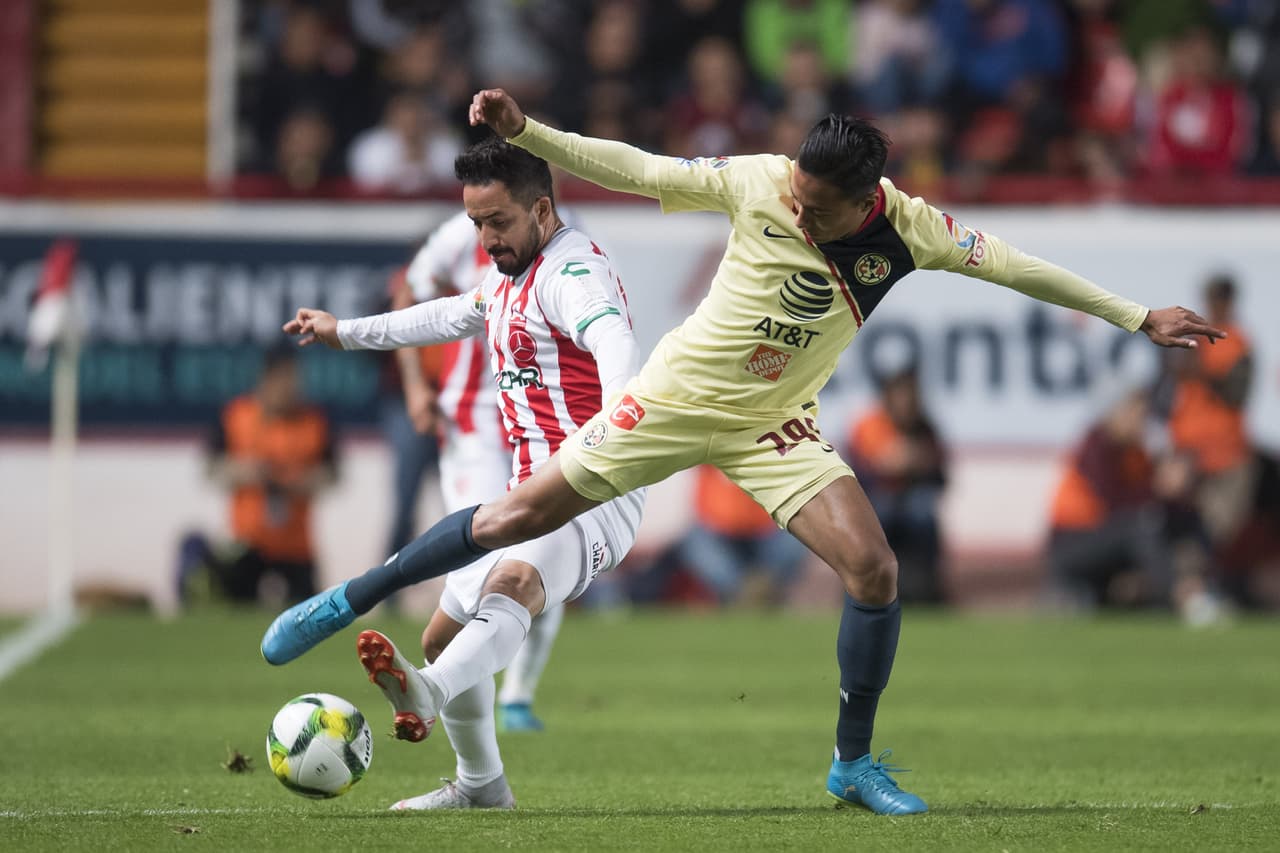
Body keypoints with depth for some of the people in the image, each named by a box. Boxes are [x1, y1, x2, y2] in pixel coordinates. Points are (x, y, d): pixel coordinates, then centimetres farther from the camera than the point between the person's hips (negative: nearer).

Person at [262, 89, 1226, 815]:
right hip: (678, 394, -2)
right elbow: (634, 168, -15)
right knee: (521, 515, -4)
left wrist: (1138, 317, -5)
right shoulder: (760, 182, -19)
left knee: (876, 570, -14)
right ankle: (346, 604, 12)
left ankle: (854, 763, 4)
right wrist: (524, 131, -24)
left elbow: (1015, 266, -7)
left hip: (776, 423, 2)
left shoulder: (907, 230, -15)